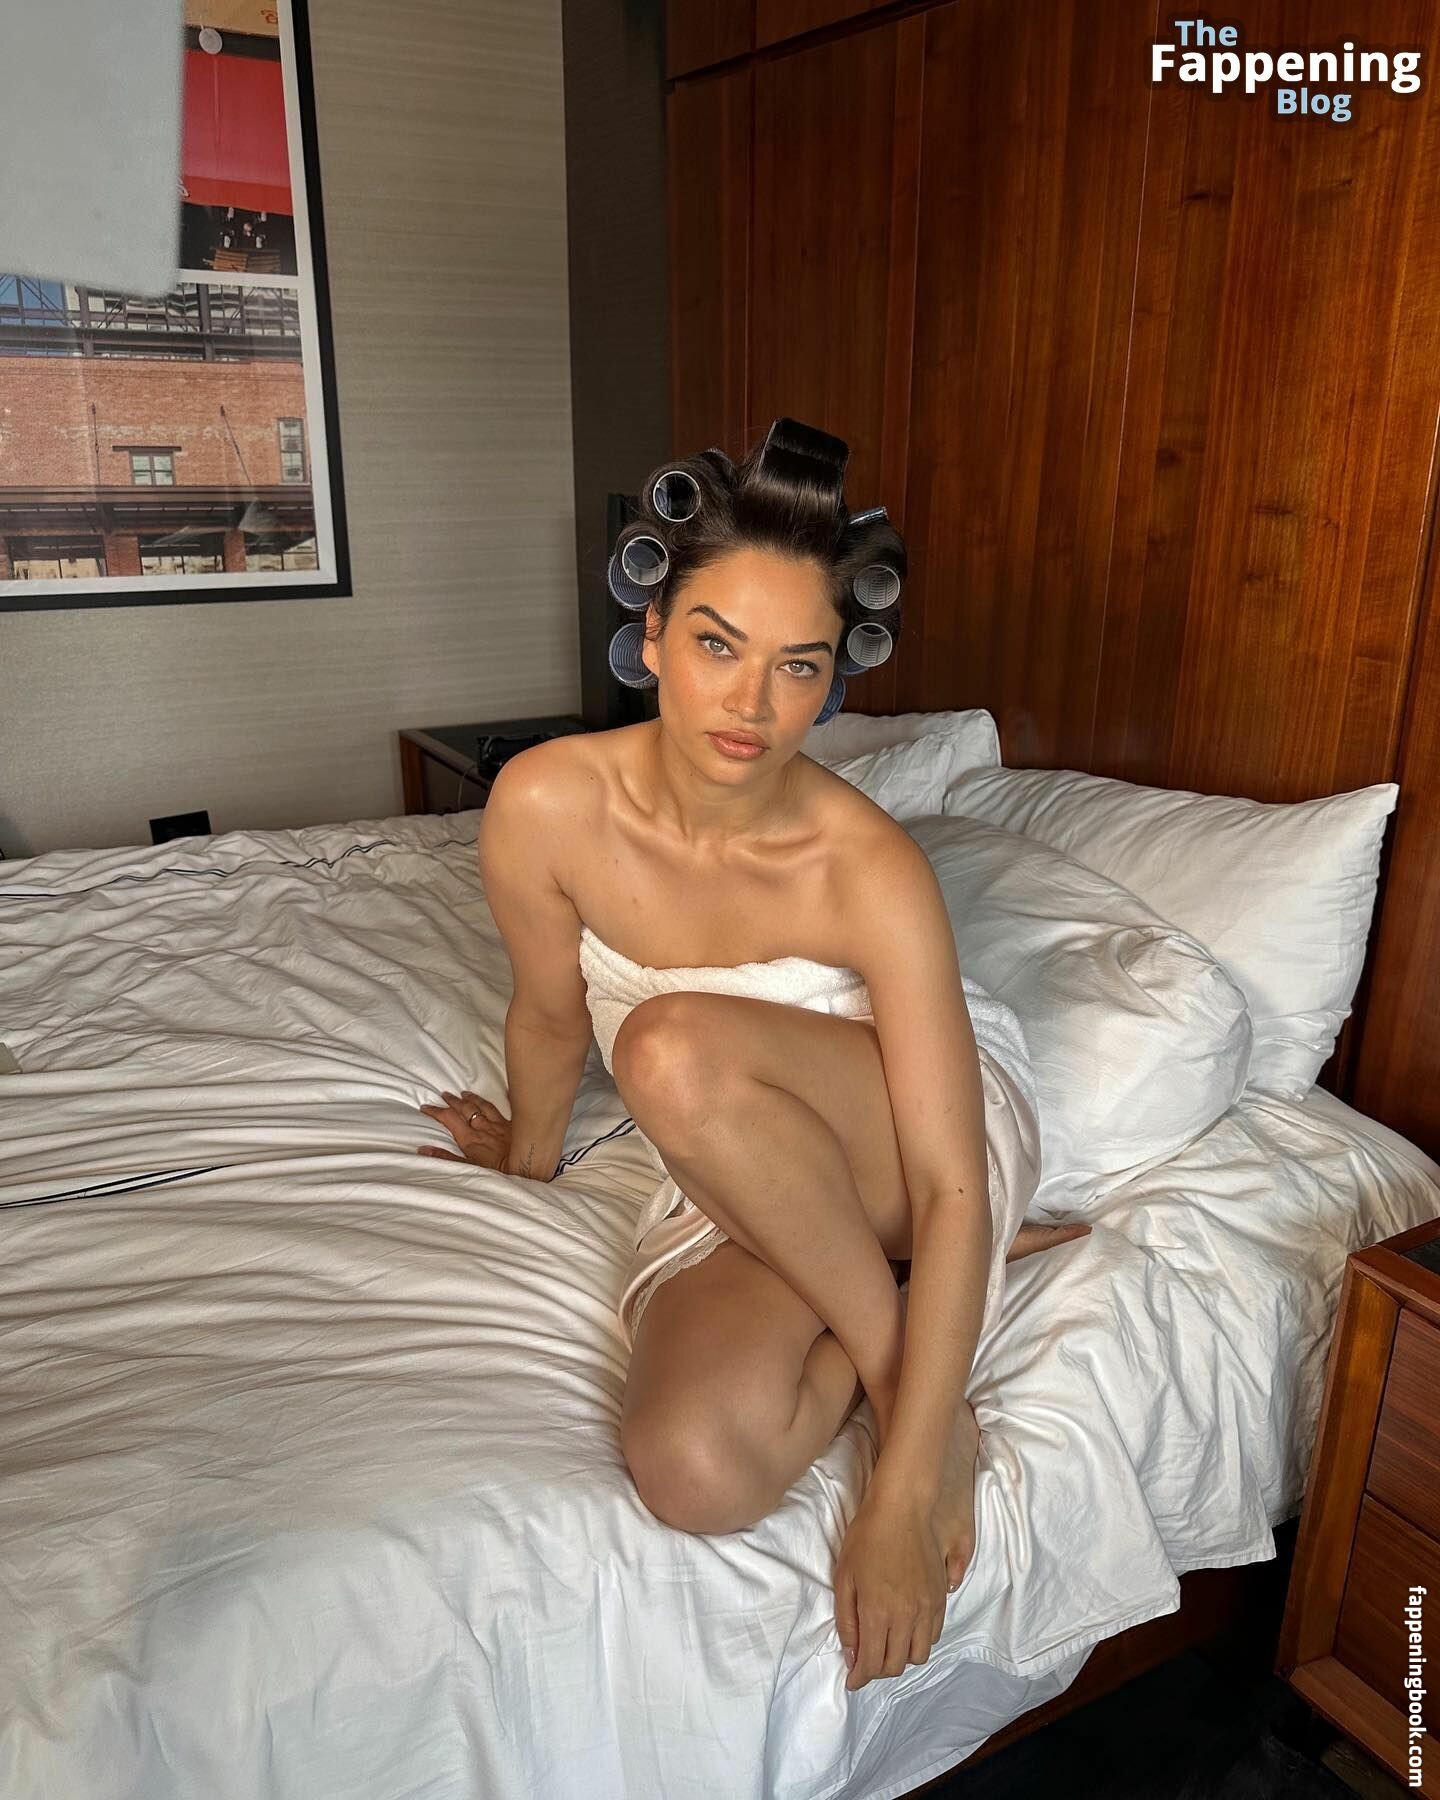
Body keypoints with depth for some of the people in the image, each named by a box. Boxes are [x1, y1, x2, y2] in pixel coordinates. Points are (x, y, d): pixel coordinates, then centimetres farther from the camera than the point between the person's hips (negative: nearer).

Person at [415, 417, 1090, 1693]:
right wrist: (528, 1160, 20)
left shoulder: (868, 870, -25)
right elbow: (551, 1017, 2)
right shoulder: (547, 805, -18)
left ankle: (902, 1354, -13)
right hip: (733, 1189, 3)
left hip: (949, 1153, -2)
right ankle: (884, 1296, 1)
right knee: (695, 1472, -28)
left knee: (677, 1048, -35)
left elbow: (951, 1195, -24)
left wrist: (901, 1498, -27)